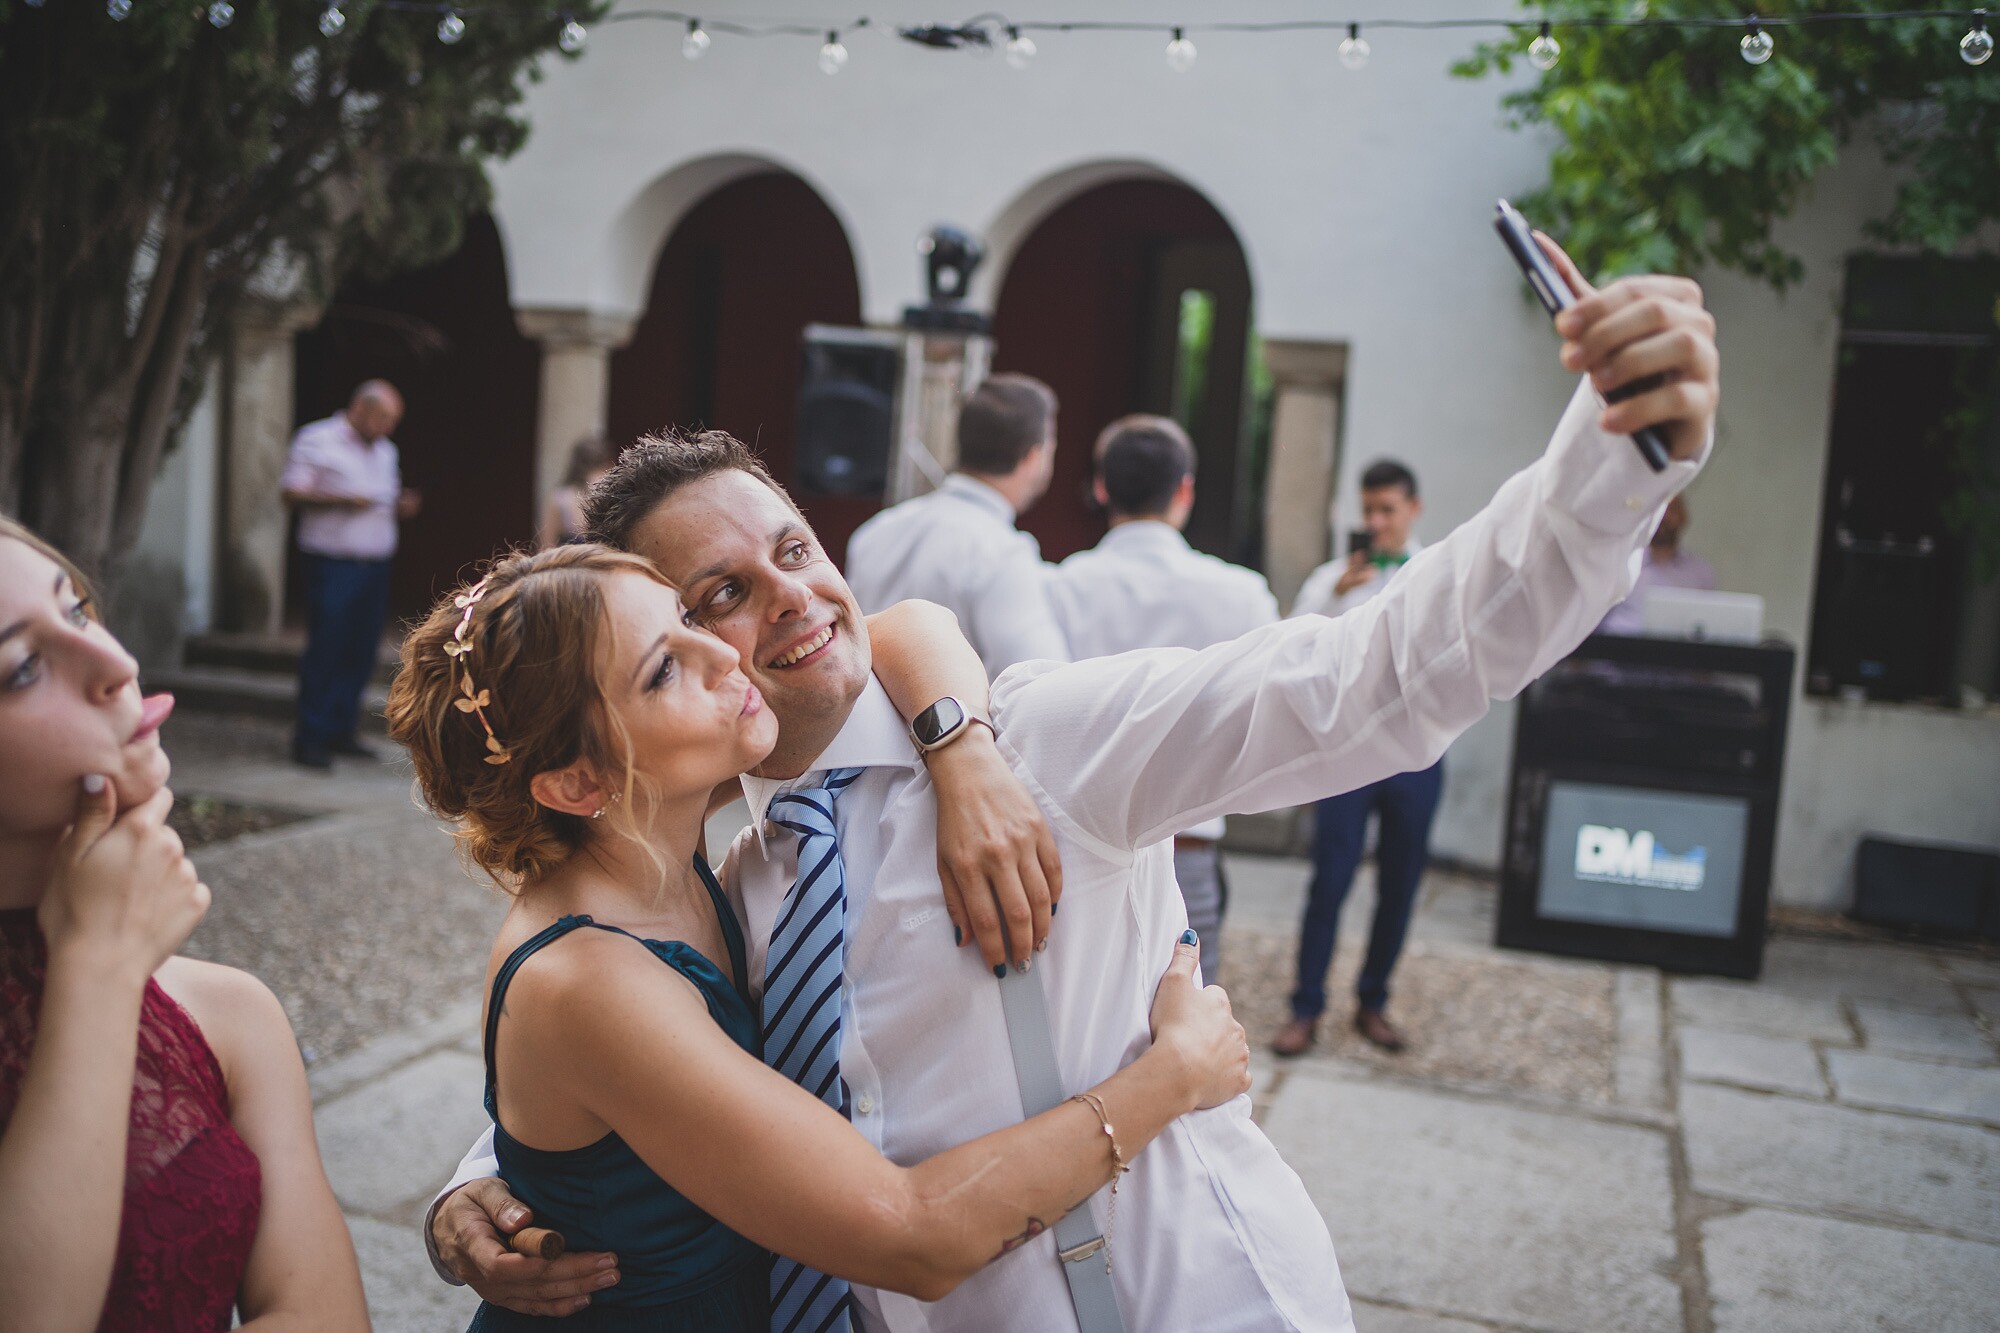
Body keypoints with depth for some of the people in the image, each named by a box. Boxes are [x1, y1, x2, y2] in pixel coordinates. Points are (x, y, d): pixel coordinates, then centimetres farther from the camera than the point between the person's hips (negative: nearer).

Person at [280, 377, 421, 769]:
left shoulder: (385, 451, 19)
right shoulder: (316, 440, -2)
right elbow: (292, 493, -7)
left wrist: (402, 507, 3)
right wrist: (340, 501, -19)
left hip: (375, 566, 7)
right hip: (332, 564, -6)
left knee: (360, 653, 6)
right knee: (325, 651, -6)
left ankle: (341, 731, 16)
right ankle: (310, 738, 0)